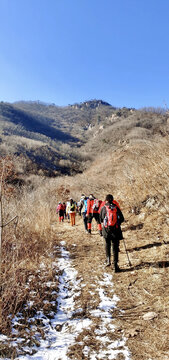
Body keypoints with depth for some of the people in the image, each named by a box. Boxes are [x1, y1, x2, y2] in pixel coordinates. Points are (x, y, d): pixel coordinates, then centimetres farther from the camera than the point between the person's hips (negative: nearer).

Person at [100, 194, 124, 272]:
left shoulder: (103, 208, -1)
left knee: (107, 244, 23)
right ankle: (115, 264, 4)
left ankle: (108, 259, 13)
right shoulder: (116, 208, 0)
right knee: (115, 247, 7)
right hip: (116, 230, 0)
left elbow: (101, 219, 7)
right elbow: (122, 219, 2)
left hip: (106, 229, 0)